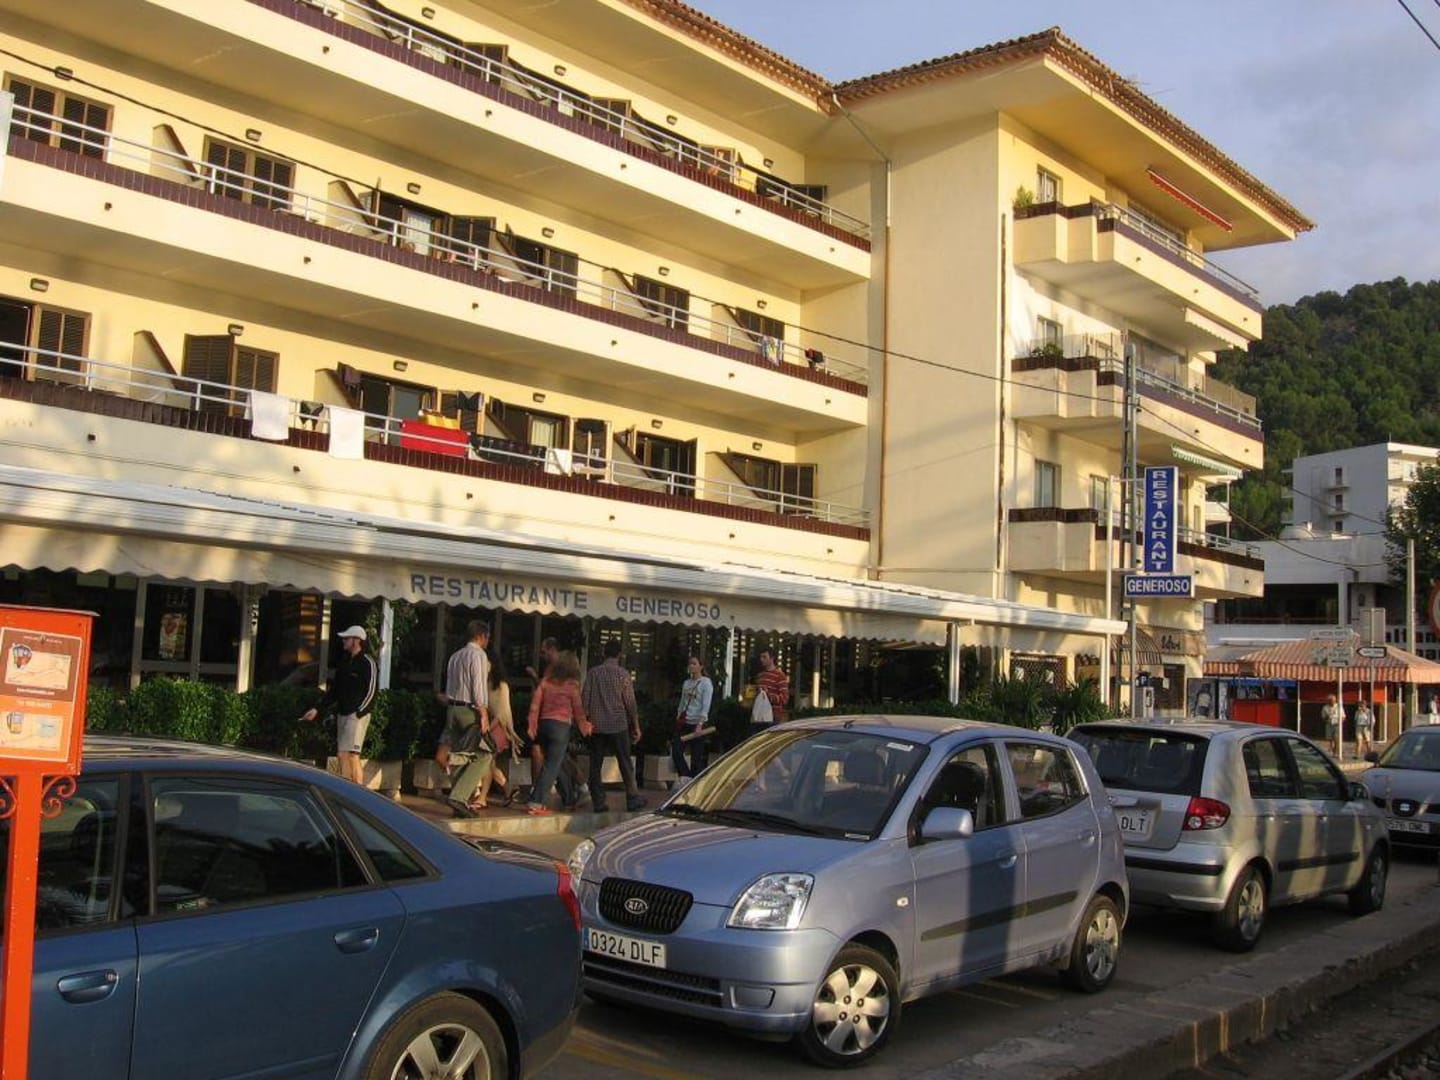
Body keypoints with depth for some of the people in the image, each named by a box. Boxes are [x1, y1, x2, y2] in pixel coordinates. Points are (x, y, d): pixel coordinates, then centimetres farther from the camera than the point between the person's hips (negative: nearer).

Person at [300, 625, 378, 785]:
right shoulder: (344, 661, 16)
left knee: (352, 755, -13)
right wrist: (317, 709, 13)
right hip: (342, 714, 8)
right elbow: (333, 690, 20)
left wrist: (358, 714, -17)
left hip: (357, 715, -8)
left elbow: (370, 693, -12)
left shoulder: (367, 662, -8)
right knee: (341, 755, 7)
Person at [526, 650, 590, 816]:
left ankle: (569, 798, 22)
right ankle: (536, 803, -8)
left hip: (544, 723, 5)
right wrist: (584, 727, 13)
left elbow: (535, 702, 3)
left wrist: (532, 725, 9)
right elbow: (578, 709, 0)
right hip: (561, 725, -5)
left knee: (560, 763, 18)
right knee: (552, 766, -3)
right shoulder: (571, 685, -6)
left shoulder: (546, 681, 5)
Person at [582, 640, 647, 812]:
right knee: (626, 764, 6)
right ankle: (633, 799, 8)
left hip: (597, 725, 2)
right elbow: (630, 702, -4)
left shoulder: (592, 673, 2)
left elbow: (584, 699, 0)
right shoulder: (623, 674, -4)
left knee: (595, 765, 6)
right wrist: (636, 726, 3)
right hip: (618, 725, -2)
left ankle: (598, 802, 4)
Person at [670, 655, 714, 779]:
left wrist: (699, 724, -20)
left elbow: (706, 706, -12)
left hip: (697, 723, -6)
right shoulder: (686, 683, 15)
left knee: (696, 757, -3)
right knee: (676, 751, -7)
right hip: (684, 723, 6)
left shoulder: (706, 683, -5)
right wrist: (678, 719, 11)